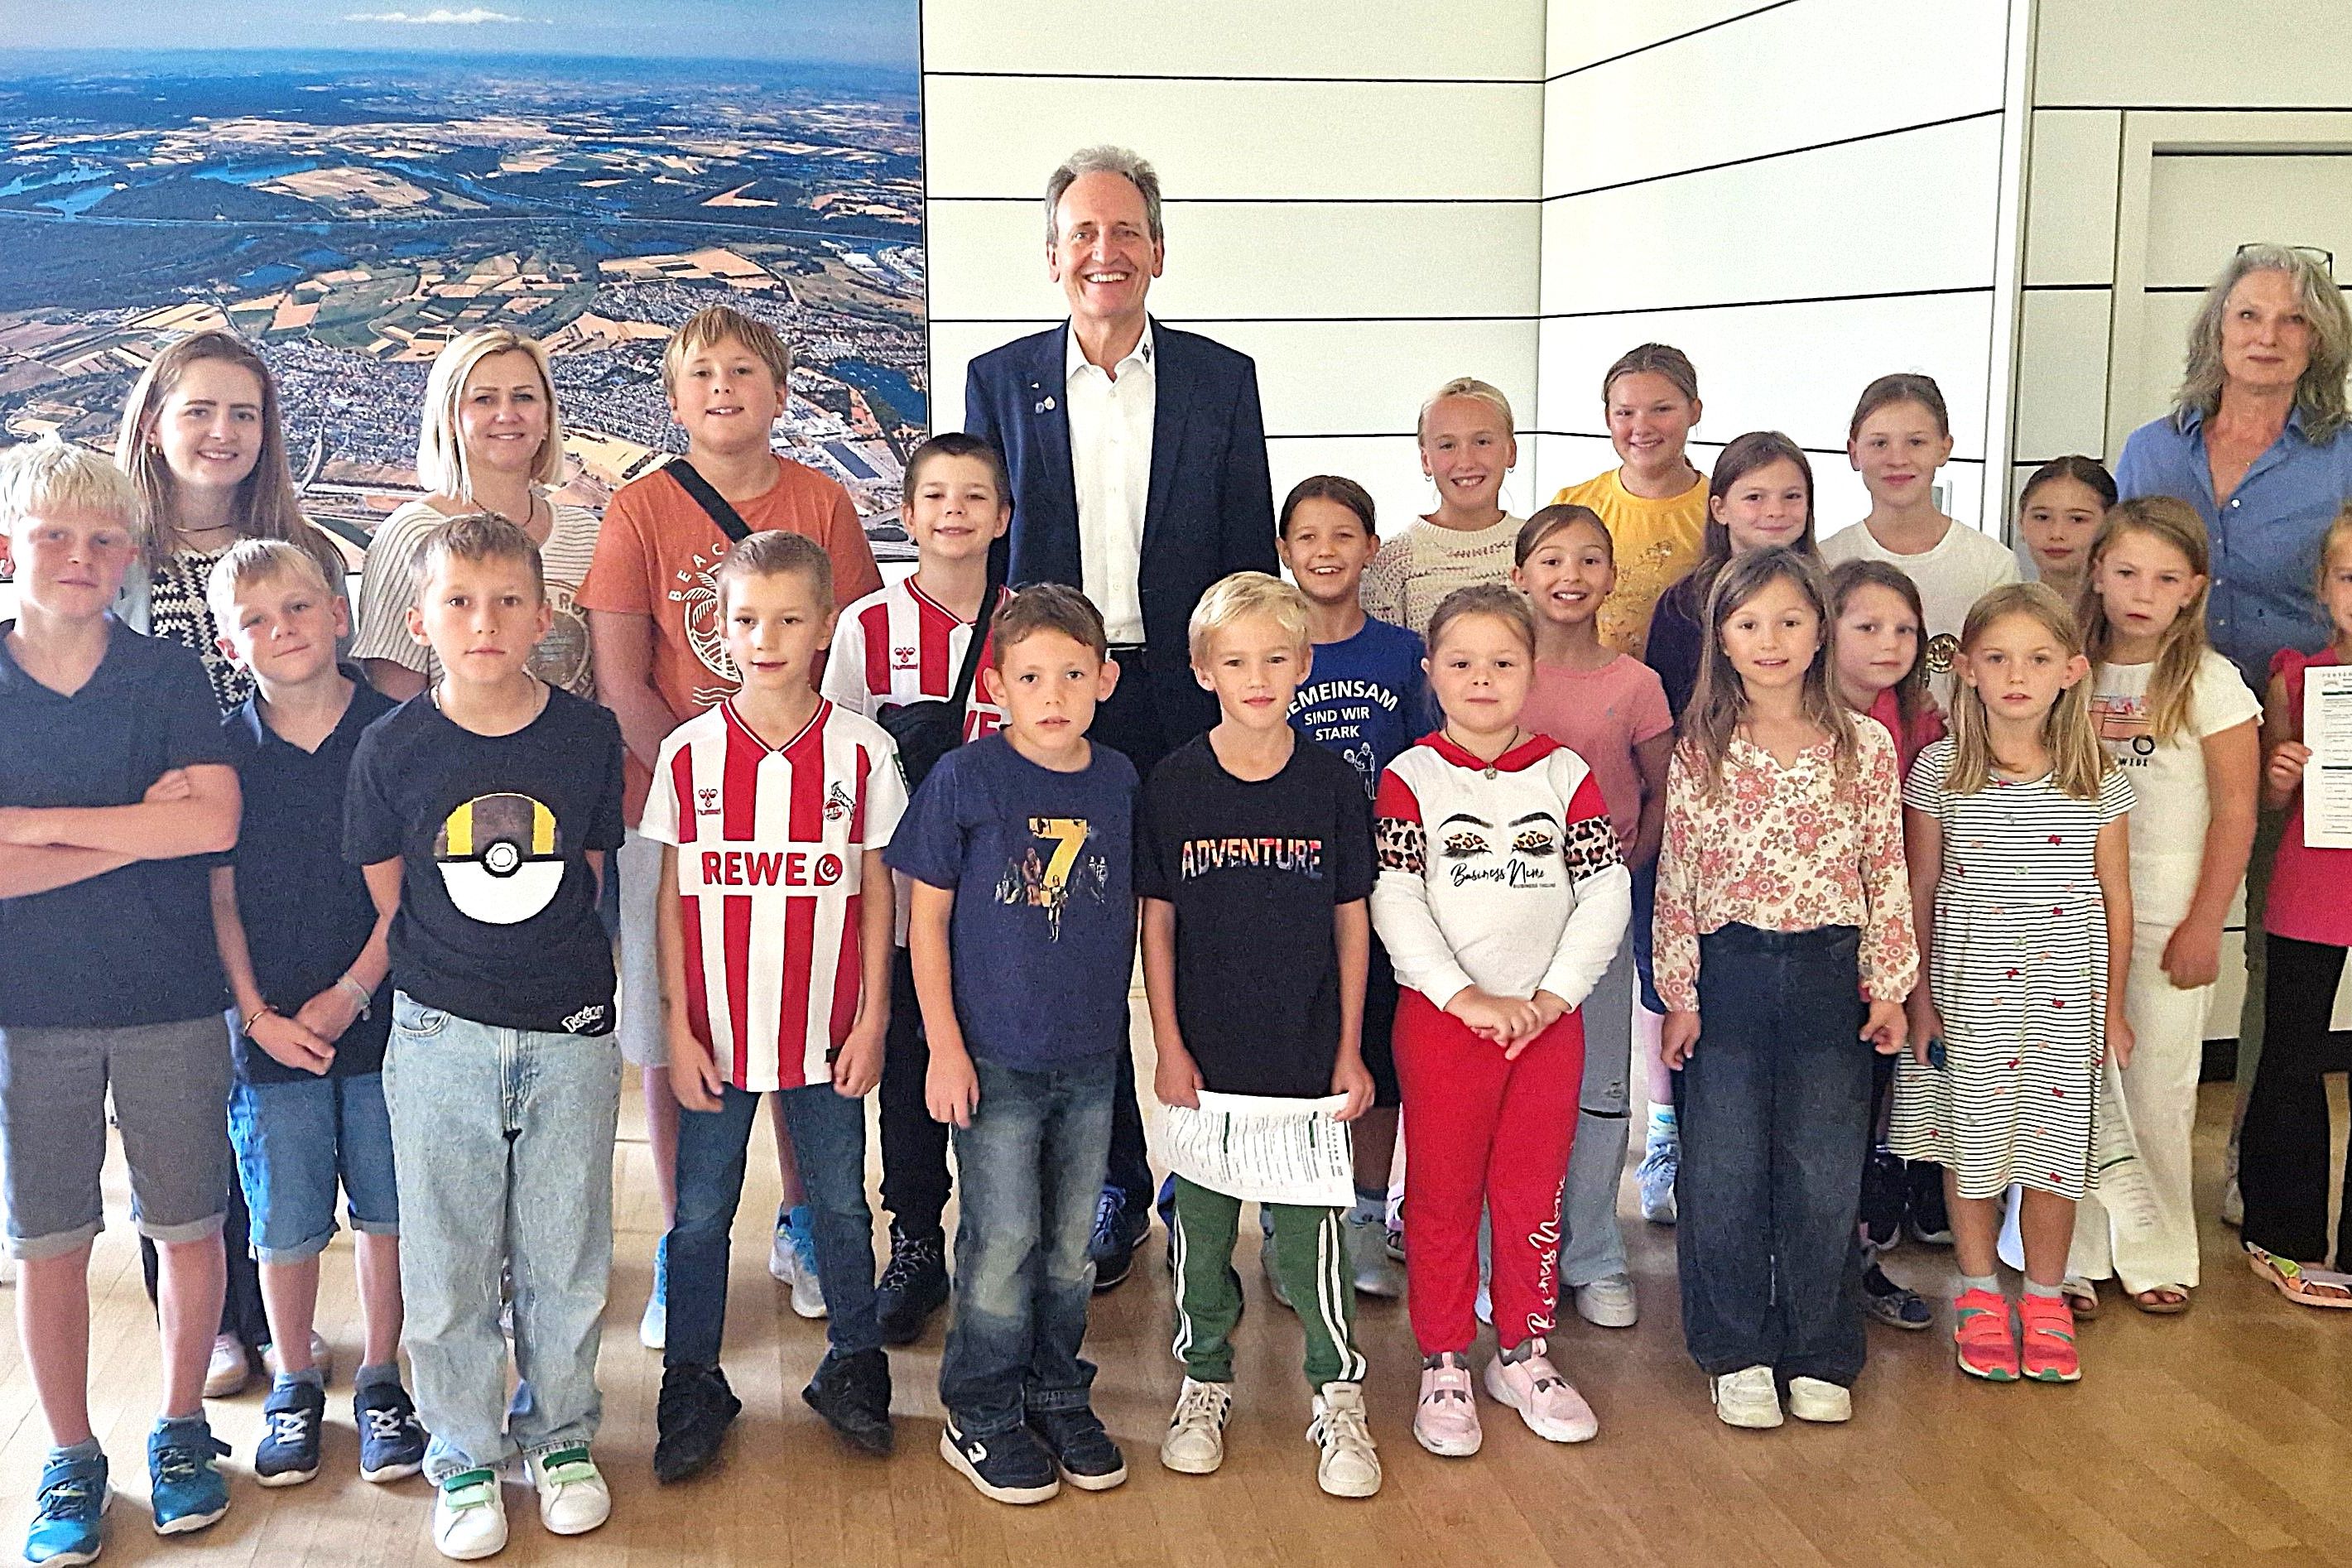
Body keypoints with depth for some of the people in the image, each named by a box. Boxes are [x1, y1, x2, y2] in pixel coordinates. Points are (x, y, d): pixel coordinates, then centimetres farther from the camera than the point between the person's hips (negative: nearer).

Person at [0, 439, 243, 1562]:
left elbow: (216, 823, -17)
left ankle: (181, 1429, 27)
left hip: (171, 1003, 0)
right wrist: (140, 827, -16)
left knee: (187, 1226, 9)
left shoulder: (169, 675, -2)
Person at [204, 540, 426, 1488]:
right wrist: (259, 1014, -7)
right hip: (271, 1031, 1)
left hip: (383, 1018, -1)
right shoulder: (221, 750, 1)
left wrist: (353, 991, -11)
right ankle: (294, 1387, 28)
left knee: (387, 1209, 8)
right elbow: (220, 896, 1)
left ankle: (380, 1380, 25)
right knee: (286, 1223, 9)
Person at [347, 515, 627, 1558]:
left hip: (570, 1034, 1)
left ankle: (561, 1435, 31)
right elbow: (386, 899, 5)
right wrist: (451, 974, 3)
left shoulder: (588, 736, -4)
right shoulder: (394, 747, -6)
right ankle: (465, 1456, 26)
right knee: (447, 1263, 8)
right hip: (442, 1038, 0)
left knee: (566, 1256, 11)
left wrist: (545, 962, 6)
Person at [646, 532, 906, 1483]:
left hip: (826, 1036, 0)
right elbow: (673, 897, 1)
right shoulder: (690, 751, -3)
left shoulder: (861, 749, -3)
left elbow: (877, 893, 2)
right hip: (717, 1037, 0)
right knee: (700, 1216, 9)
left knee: (841, 1207, 12)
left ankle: (853, 1370, 29)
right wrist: (679, 1030, -2)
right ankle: (692, 1388, 24)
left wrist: (871, 1021, -1)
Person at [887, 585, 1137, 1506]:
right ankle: (981, 1416, 19)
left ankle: (1058, 1398, 30)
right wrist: (945, 1048, -9)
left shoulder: (1120, 783, 1)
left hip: (1092, 1058, 4)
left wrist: (1147, 1030, 11)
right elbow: (927, 920, -6)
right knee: (1003, 1242, 2)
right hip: (995, 1055, -4)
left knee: (1072, 1243, 14)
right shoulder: (964, 781, -10)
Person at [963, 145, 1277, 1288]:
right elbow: (981, 547, 6)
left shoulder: (1222, 379, 5)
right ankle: (1116, 1185, 20)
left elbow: (1249, 558, 4)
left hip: (1186, 700, 0)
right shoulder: (999, 380, 6)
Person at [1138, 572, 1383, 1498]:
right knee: (1201, 1222, 11)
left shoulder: (1333, 785, -3)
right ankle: (1205, 1384, 30)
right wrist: (1168, 1048, -3)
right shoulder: (1174, 786, -4)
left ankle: (1337, 1397, 19)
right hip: (1205, 1053, 1)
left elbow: (1352, 920, 3)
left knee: (1312, 1228, 4)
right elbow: (1157, 921, 1)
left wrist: (1350, 1049, 1)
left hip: (1305, 1052, 0)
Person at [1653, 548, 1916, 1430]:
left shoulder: (1863, 747, 0)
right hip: (1728, 974, 0)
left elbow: (1886, 872, 3)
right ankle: (1736, 1356, 20)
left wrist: (1887, 985, 1)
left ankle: (1819, 1356, 22)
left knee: (1826, 1173, 7)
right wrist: (1679, 994, -2)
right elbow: (1676, 878, 0)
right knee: (1724, 1172, 5)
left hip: (1829, 972, 0)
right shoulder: (1700, 752, -1)